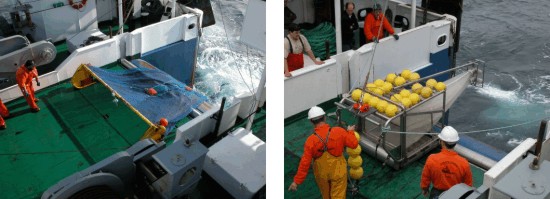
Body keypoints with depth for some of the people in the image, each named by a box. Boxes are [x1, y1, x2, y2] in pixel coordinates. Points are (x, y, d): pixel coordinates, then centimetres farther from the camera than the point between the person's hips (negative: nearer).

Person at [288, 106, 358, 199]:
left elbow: (304, 163, -21)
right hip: (338, 171, 0)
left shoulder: (310, 140, -25)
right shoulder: (339, 132, -23)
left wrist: (297, 181, -12)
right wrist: (350, 132, 11)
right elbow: (354, 144, -9)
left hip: (321, 173, 1)